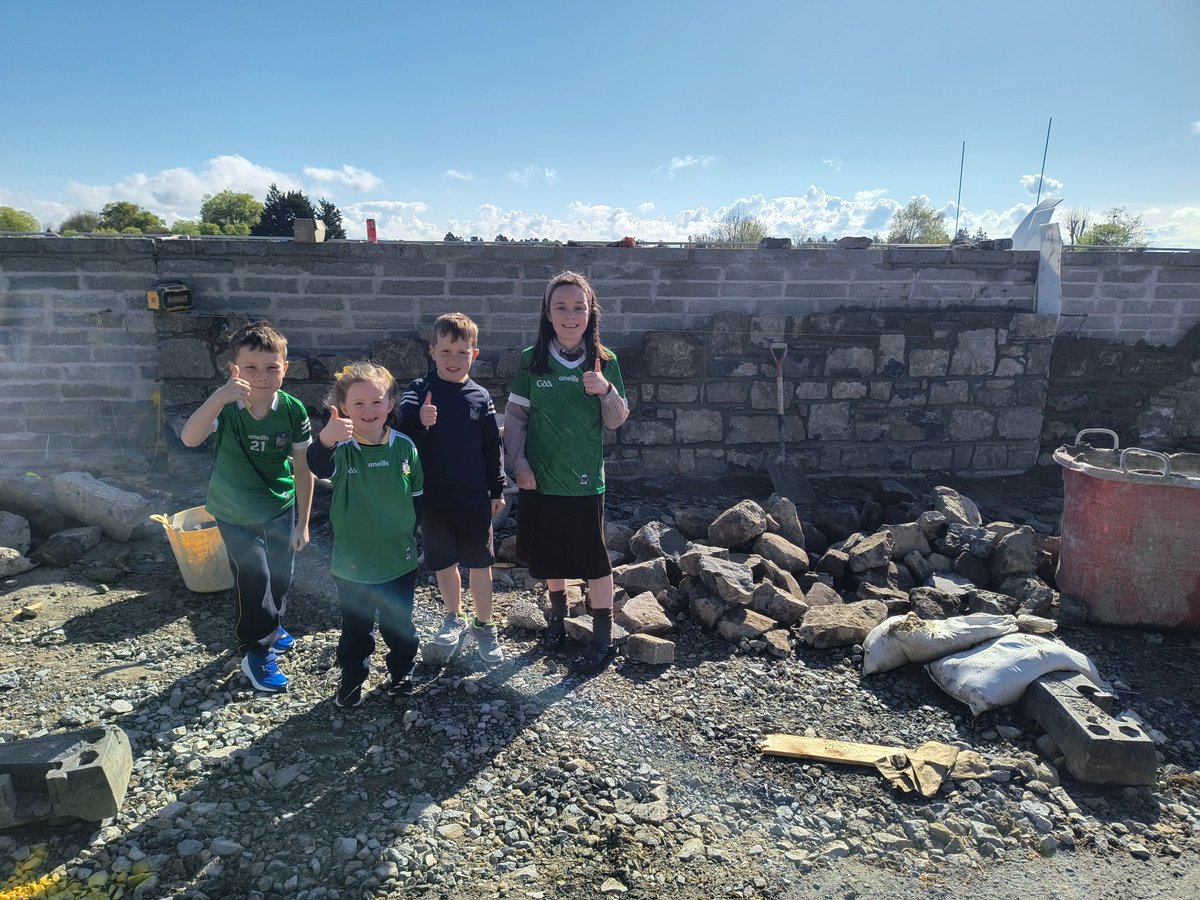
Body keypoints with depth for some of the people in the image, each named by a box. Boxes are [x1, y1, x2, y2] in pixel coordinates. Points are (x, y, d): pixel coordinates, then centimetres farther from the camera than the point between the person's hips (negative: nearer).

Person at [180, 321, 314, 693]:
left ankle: (272, 625, 45)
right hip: (236, 513, -2)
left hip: (281, 508, 3)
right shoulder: (224, 407, -23)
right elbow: (189, 438, -42)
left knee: (281, 574, 16)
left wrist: (302, 523, -4)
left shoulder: (293, 411, -18)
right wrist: (220, 396, -57)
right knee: (254, 578, -2)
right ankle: (257, 653, 18)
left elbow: (303, 470, -9)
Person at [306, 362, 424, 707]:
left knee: (399, 623, 19)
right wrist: (325, 439, -60)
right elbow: (319, 466, -39)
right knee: (355, 627, 17)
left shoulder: (404, 447, -7)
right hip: (352, 562, -1)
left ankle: (402, 670, 41)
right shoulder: (342, 448, -15)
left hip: (399, 559, 1)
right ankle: (352, 676, 40)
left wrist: (413, 536, 8)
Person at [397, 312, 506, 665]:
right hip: (434, 497, 0)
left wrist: (498, 490, 5)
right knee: (444, 563, 15)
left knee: (480, 564, 9)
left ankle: (483, 625, 26)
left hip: (475, 498, 0)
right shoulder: (421, 389, -5)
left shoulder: (480, 397, -1)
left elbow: (492, 447, 4)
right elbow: (402, 416, -26)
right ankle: (454, 617, 36)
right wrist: (418, 418, -48)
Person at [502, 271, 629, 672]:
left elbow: (617, 420, -3)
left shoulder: (604, 360, -4)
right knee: (550, 554, 18)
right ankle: (558, 611, 43)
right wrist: (518, 462, -8)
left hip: (584, 480, -1)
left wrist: (606, 389, -21)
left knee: (593, 559, 4)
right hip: (540, 478, 2)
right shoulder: (532, 360, -4)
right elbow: (516, 415, 0)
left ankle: (603, 636, 19)